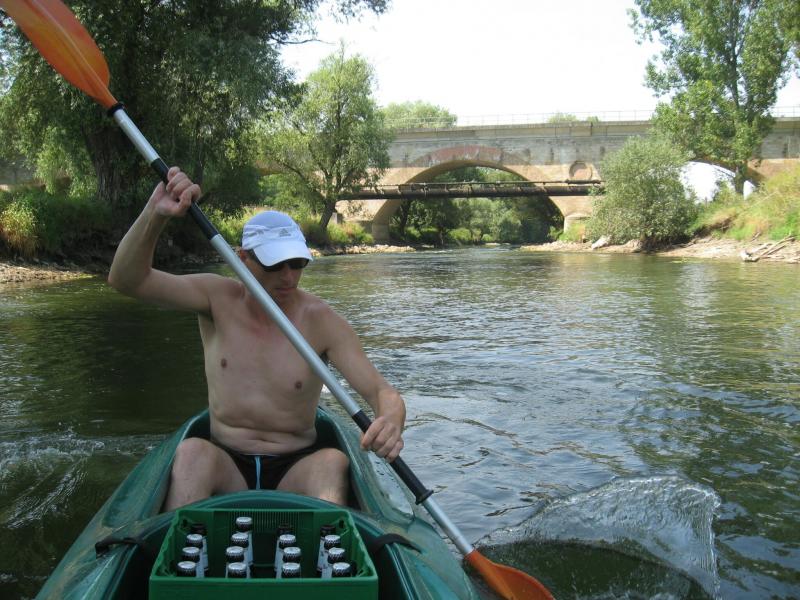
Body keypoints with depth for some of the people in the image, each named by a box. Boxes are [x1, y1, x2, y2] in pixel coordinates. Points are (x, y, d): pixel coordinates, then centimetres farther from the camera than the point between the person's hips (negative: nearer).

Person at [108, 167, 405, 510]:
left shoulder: (320, 321, -7)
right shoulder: (219, 299, -2)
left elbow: (380, 392, -13)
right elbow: (126, 279, -11)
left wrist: (391, 423, -38)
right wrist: (155, 214, -30)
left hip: (295, 471, -1)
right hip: (226, 468, 1)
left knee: (333, 461, -31)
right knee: (191, 451, -31)